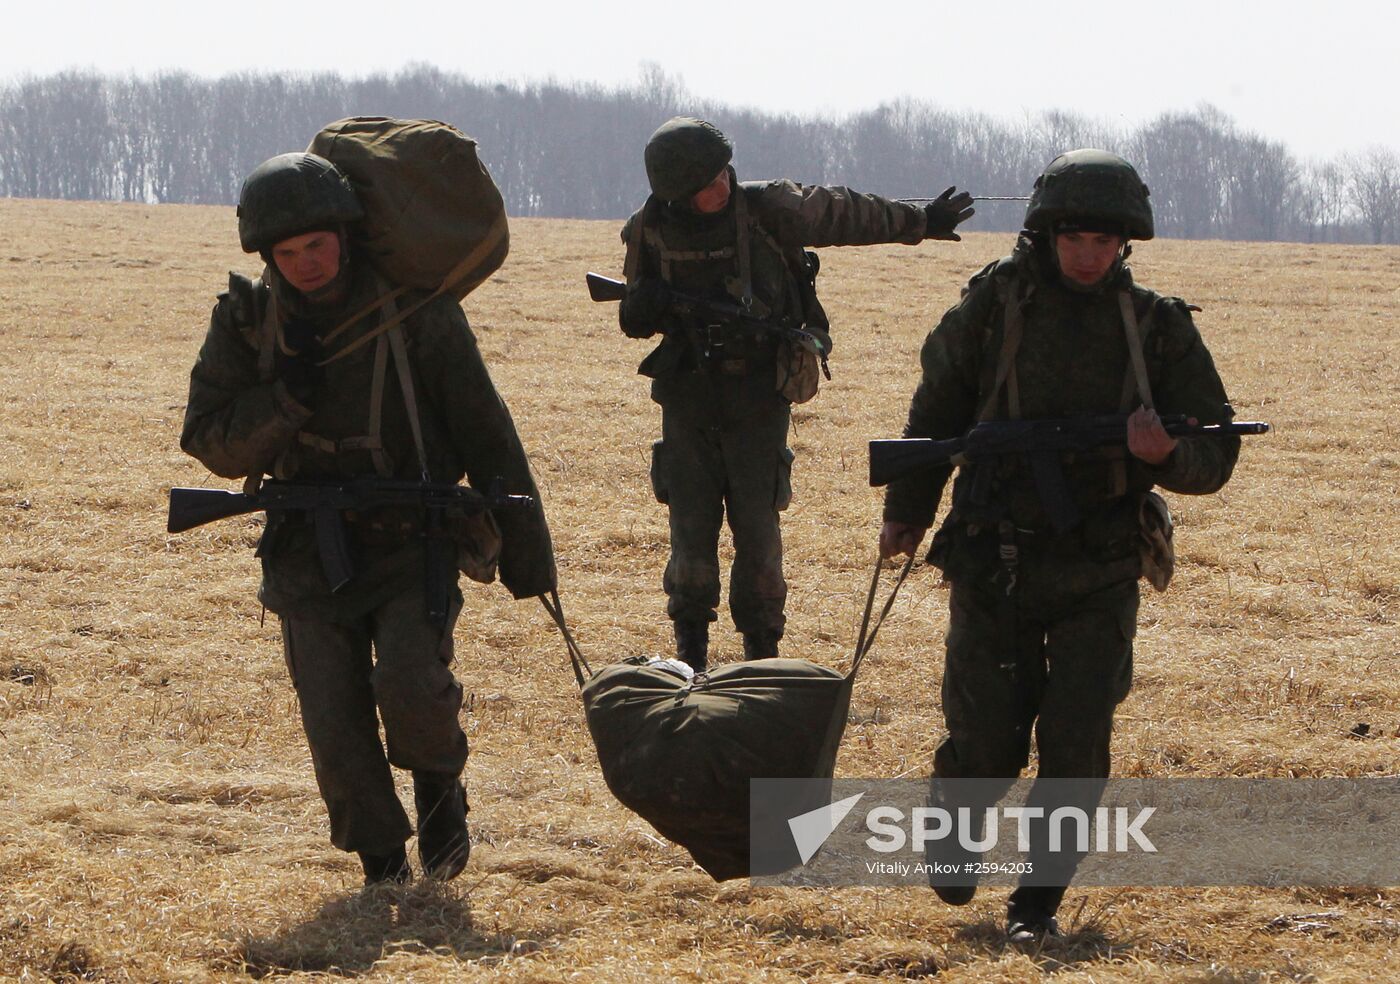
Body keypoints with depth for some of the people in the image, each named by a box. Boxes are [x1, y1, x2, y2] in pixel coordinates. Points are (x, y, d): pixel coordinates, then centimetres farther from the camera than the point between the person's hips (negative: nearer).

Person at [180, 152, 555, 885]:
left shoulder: (414, 311, -10)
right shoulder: (248, 321, -3)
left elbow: (486, 435, -2)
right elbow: (212, 445, -2)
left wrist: (525, 552, 0)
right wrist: (284, 399, -21)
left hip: (411, 542, -2)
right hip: (310, 547, 3)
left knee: (410, 683, -22)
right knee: (334, 721, -5)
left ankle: (439, 785, 9)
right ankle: (382, 864, 14)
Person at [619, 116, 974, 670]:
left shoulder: (767, 208, -10)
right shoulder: (650, 233, -3)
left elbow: (848, 216, 3)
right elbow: (636, 315, 12)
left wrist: (921, 223, 13)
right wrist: (644, 309, -13)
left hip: (758, 396, -2)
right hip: (687, 394, 2)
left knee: (757, 526, -5)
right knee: (691, 525, 1)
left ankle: (761, 653, 5)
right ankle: (690, 653, 14)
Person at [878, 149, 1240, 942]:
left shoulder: (1159, 328, -1)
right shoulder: (997, 303, -2)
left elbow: (1215, 459, 1)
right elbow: (939, 407, 12)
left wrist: (1165, 453, -20)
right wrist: (908, 512, 15)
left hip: (1098, 578, 0)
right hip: (994, 569, 0)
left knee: (1077, 748, -7)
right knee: (987, 742, 0)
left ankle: (1040, 898, 10)